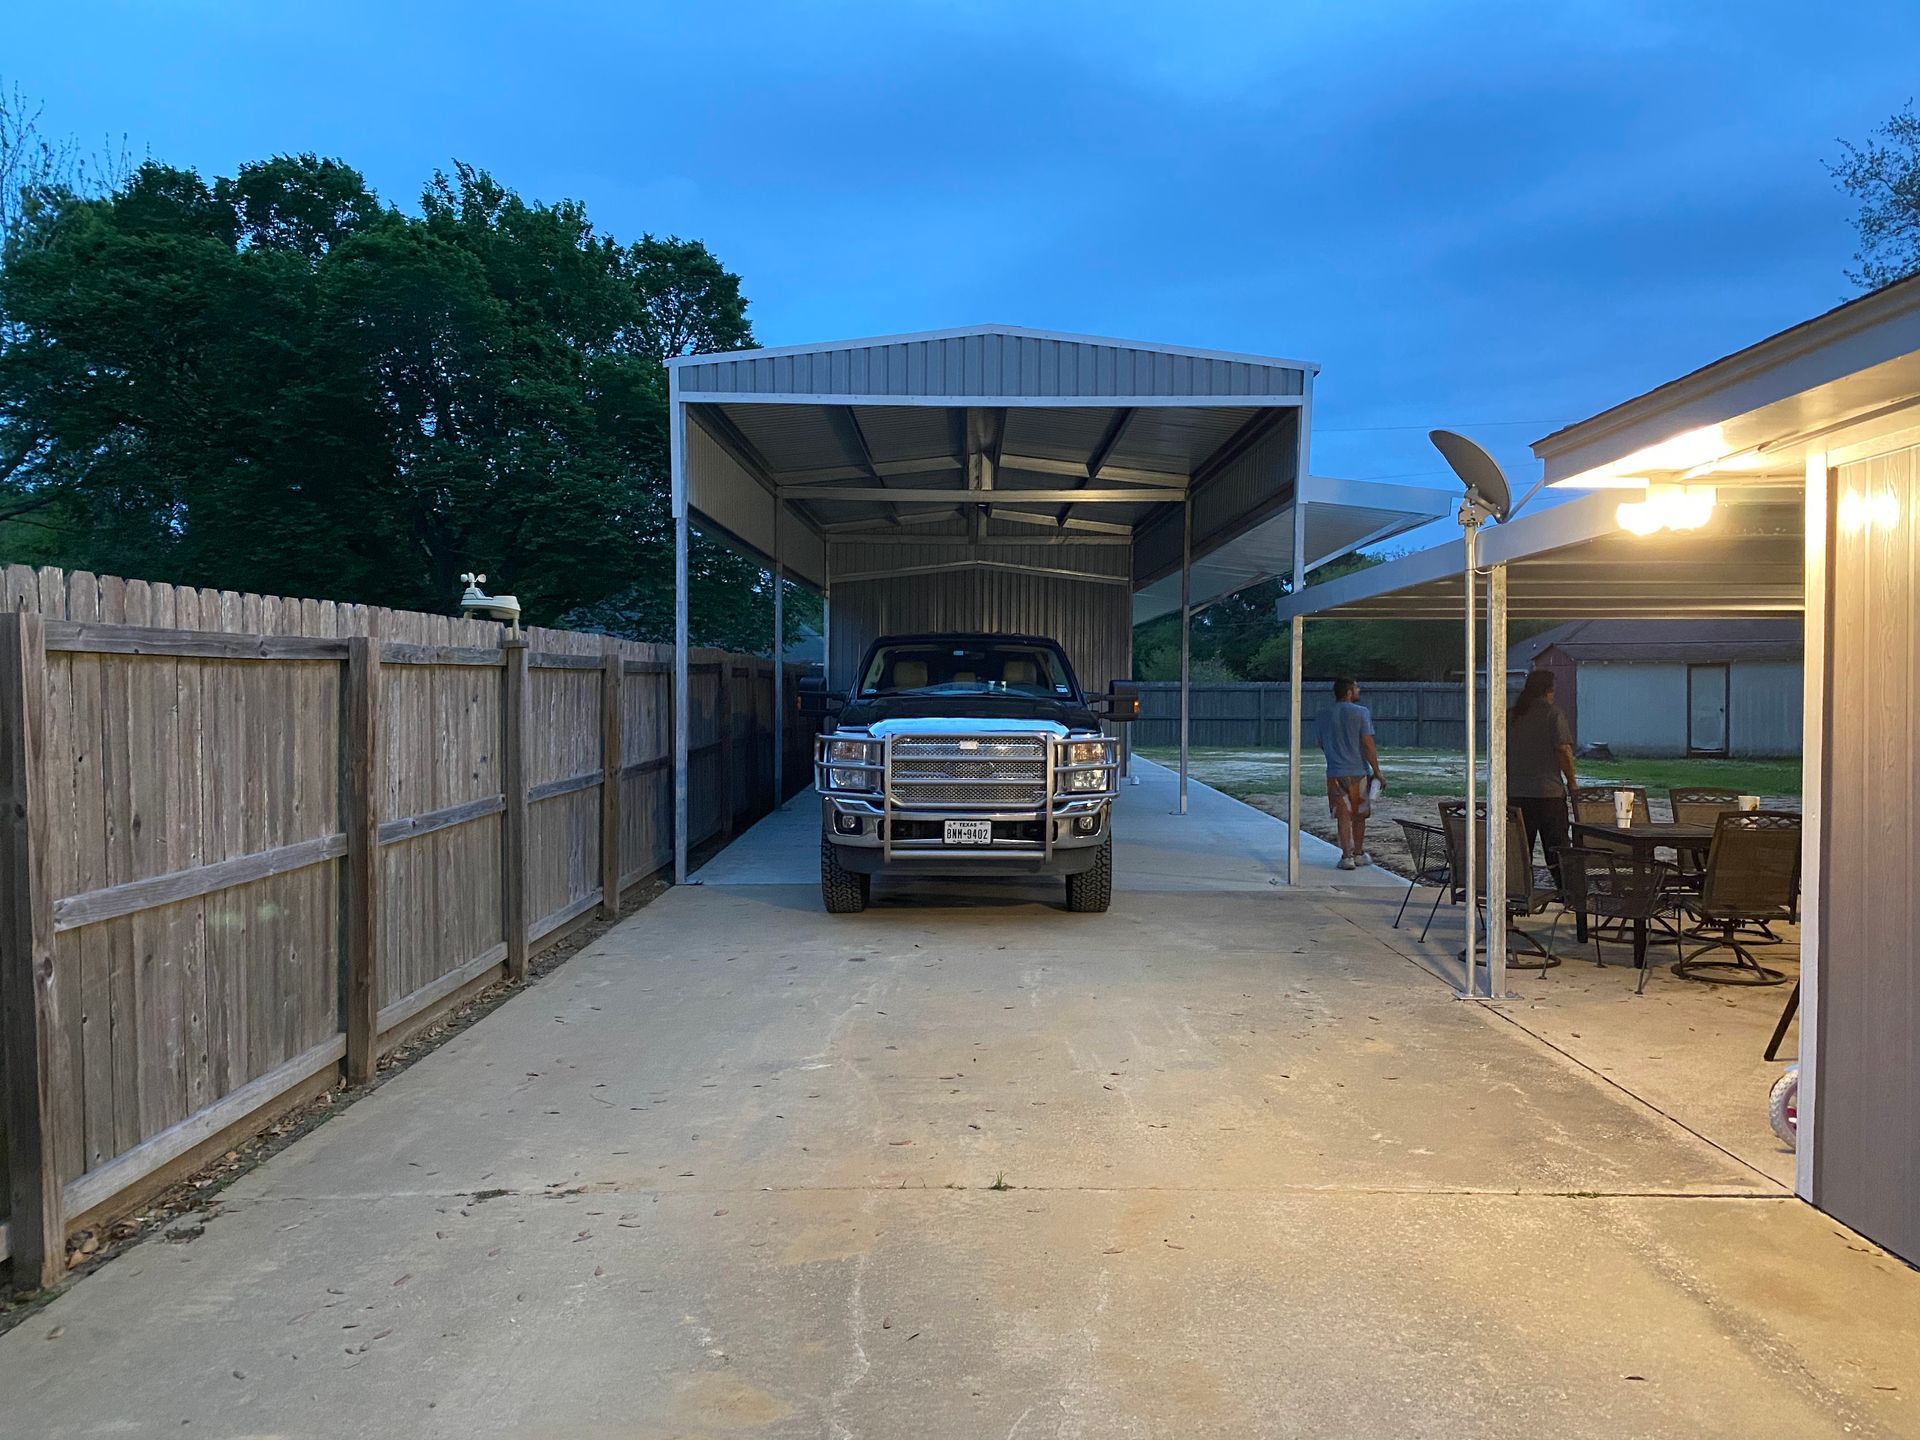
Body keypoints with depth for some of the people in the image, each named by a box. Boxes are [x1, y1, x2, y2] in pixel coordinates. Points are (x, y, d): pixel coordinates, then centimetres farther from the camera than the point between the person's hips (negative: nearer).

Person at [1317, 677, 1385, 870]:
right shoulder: (1361, 712, -9)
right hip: (1358, 770, -2)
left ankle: (1347, 856, -3)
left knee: (1343, 815, 4)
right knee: (1359, 815, 13)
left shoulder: (1325, 715, 5)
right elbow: (1368, 744, -12)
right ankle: (1358, 854, 24)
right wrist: (1377, 772, -6)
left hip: (1335, 772, 2)